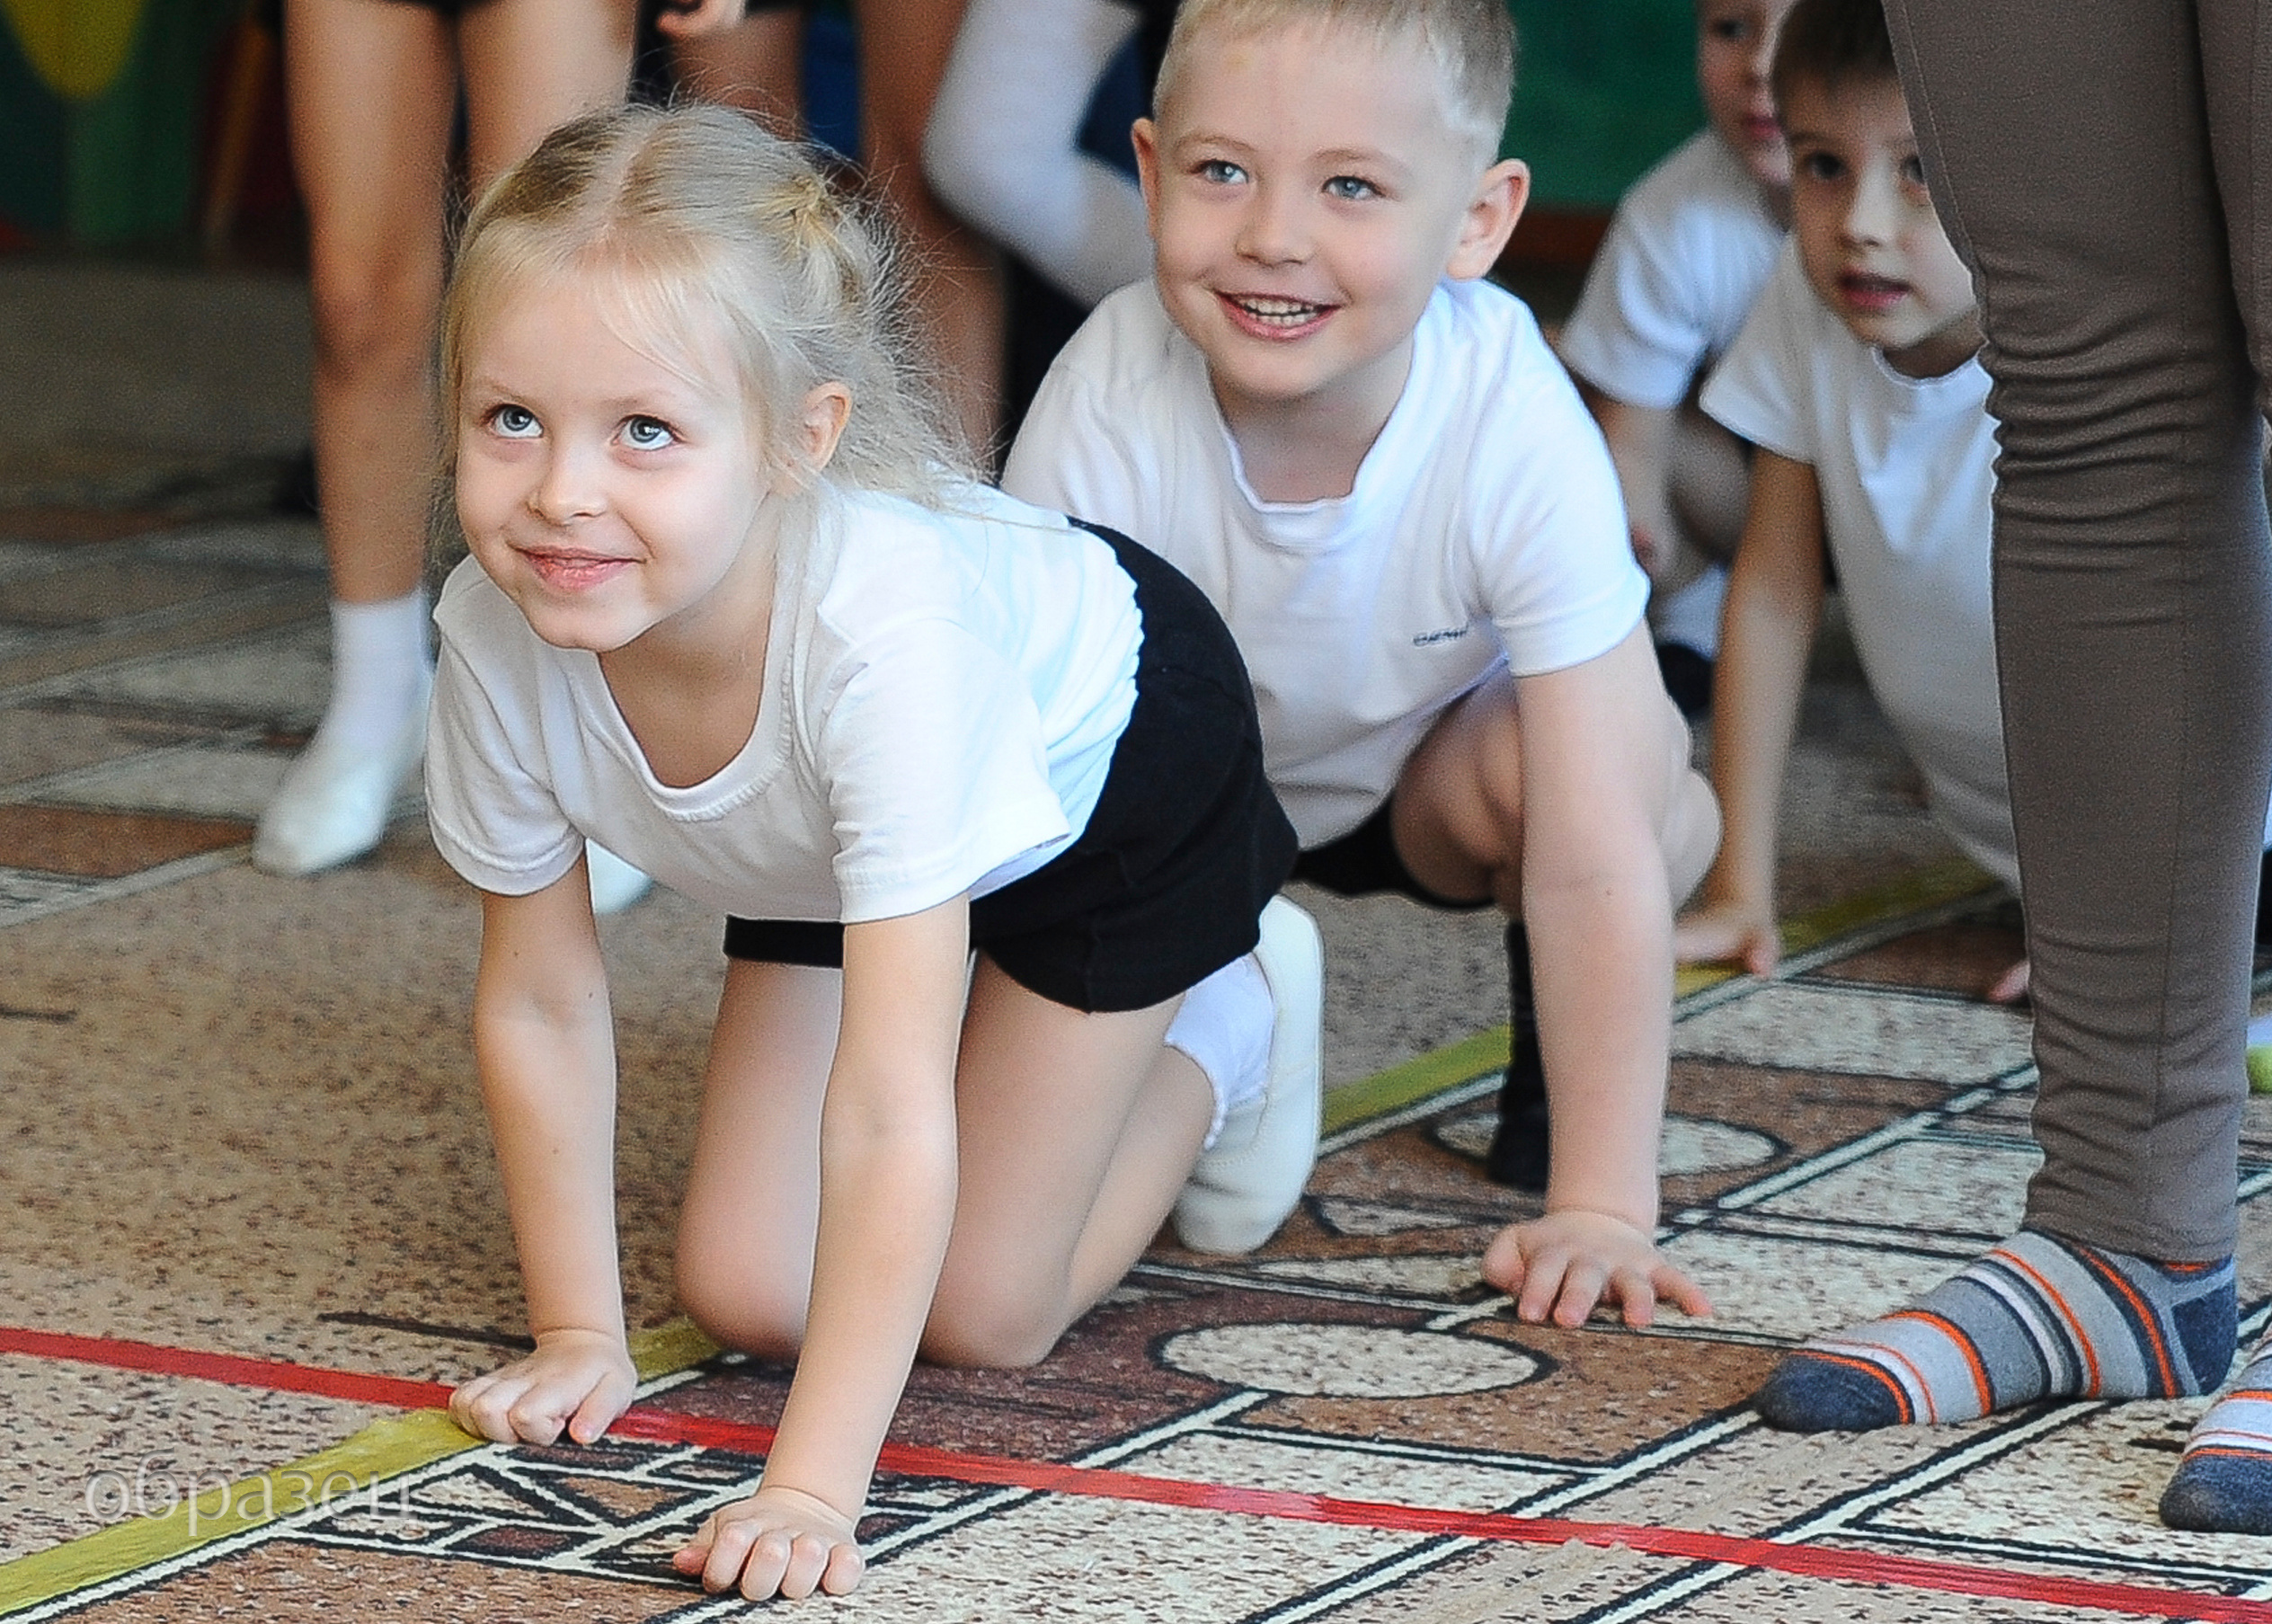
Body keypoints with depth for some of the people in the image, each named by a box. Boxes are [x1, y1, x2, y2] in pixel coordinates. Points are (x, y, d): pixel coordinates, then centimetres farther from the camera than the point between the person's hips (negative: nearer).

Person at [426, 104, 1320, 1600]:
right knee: (747, 1297, 3)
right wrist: (580, 1336, -11)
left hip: (1109, 760, -4)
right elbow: (542, 998, -15)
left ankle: (1218, 1037, 25)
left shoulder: (883, 629, -48)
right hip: (816, 852, 4)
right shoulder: (500, 631, -34)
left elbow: (890, 1112, -48)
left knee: (979, 1315, -2)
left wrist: (812, 1487, -50)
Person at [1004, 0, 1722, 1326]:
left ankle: (1562, 1032, 0)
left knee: (1657, 800, -33)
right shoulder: (1105, 414, -34)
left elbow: (1592, 860, -36)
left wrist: (1600, 1208, -39)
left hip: (1425, 776, -2)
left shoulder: (1518, 435, -36)